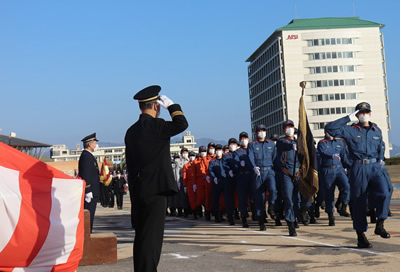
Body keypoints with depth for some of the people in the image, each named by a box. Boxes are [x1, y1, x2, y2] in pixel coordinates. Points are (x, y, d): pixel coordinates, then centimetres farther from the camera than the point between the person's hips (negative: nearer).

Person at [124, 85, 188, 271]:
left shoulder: (131, 131, 13)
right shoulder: (154, 125, -12)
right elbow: (181, 124, -13)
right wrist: (171, 105, 1)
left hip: (138, 192, 8)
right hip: (155, 189, -8)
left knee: (142, 234, 14)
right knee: (152, 234, -5)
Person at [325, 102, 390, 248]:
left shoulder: (377, 131, 14)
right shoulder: (350, 130, 1)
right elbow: (330, 128, -10)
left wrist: (379, 162, 13)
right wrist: (348, 118, -7)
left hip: (375, 167, 3)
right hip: (358, 169, -3)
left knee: (384, 193, -20)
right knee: (358, 202, 1)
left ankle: (379, 225, -1)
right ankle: (361, 237, 10)